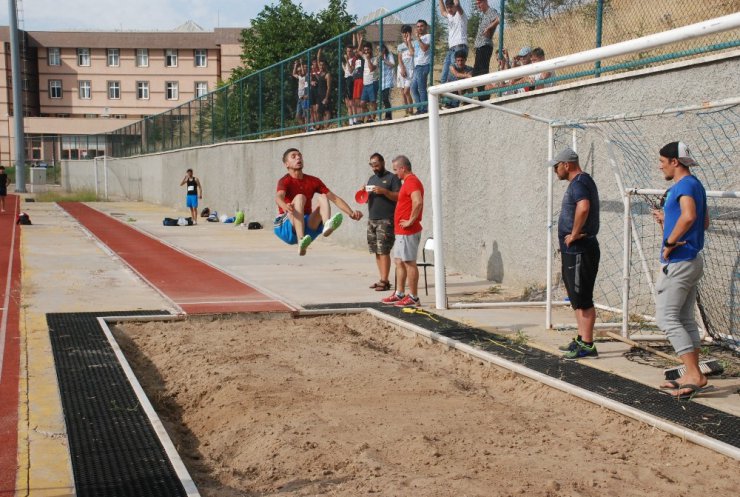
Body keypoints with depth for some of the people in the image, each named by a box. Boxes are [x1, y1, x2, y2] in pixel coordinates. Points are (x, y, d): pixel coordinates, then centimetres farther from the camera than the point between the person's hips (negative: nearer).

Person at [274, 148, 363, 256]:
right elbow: (278, 197, -28)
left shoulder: (313, 181, 11)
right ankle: (301, 242, -50)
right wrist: (285, 206, -52)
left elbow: (334, 198, 7)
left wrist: (351, 213, -8)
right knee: (299, 197, -27)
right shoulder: (285, 181, -5)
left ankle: (327, 226, -47)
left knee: (323, 197, -12)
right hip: (286, 228, -5)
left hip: (307, 227, 5)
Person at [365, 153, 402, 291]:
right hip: (372, 219, 7)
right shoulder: (371, 179, 20)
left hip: (386, 220, -7)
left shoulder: (392, 178, -1)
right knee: (376, 251, 6)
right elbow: (366, 200, 23)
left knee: (384, 251, -11)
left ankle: (384, 281, -10)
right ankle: (382, 279, 11)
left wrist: (384, 191, -19)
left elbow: (399, 197, -9)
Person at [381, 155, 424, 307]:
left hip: (408, 231, -10)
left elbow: (418, 202, -31)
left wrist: (411, 221, -23)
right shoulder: (408, 181, 17)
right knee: (399, 261, 14)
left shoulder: (411, 182, -16)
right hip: (402, 231, 10)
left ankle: (413, 298, -3)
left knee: (409, 262, -6)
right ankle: (399, 294, 21)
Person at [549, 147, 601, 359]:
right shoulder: (577, 182, 16)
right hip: (573, 251, 11)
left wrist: (574, 234, -26)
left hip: (580, 251, -11)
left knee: (583, 299, -7)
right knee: (577, 299, 17)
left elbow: (583, 207, -37)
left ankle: (587, 346, -4)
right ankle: (581, 340, 25)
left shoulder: (579, 183, -17)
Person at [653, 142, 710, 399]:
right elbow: (704, 222, 24)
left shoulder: (685, 185, -16)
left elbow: (689, 216, -34)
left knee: (666, 318, -9)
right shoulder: (696, 185, 16)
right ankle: (691, 376, 18)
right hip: (692, 260, 11)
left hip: (678, 262, -11)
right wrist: (667, 220, 20)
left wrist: (670, 243, -24)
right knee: (685, 319, 14)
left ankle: (695, 375, -13)